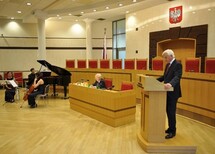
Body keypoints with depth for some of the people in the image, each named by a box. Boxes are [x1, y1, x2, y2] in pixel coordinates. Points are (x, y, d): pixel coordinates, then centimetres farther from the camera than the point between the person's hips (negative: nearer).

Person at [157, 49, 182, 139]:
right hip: (167, 92, 9)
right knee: (168, 111, 16)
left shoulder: (177, 65, -14)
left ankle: (172, 131, 11)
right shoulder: (168, 65, 13)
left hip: (173, 93, -9)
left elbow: (177, 77, -29)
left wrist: (170, 84, -46)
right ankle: (170, 128, 29)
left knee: (171, 112, -2)